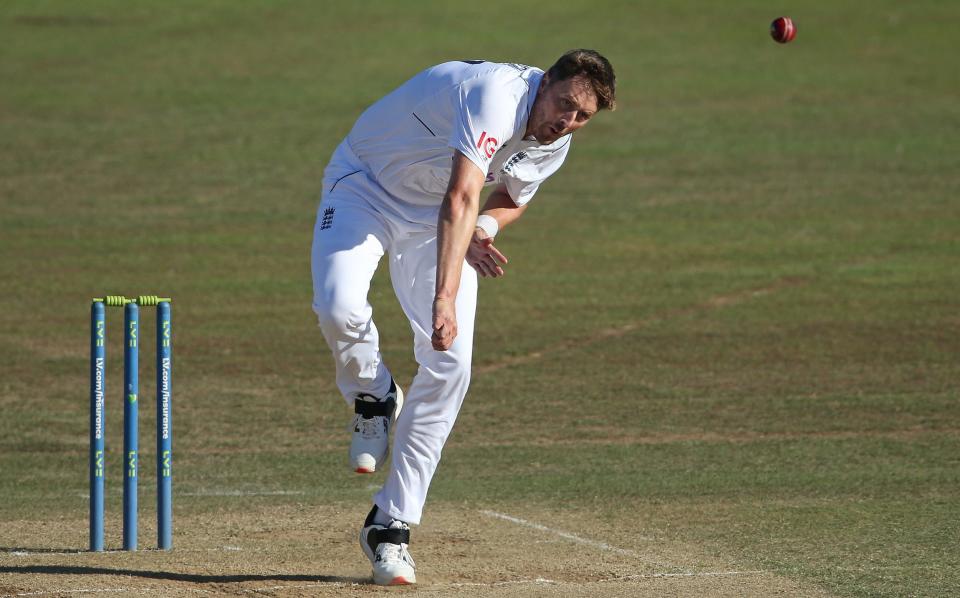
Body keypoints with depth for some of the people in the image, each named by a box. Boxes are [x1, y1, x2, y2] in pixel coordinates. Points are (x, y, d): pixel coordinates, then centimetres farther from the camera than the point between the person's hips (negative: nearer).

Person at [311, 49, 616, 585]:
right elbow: (461, 200, -45)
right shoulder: (496, 95, -35)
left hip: (432, 218, 6)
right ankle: (375, 399, 2)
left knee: (450, 366, -9)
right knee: (339, 307, -33)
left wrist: (484, 227, -12)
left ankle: (390, 526, 0)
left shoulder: (555, 144, -8)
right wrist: (445, 297, -55)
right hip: (365, 185, -6)